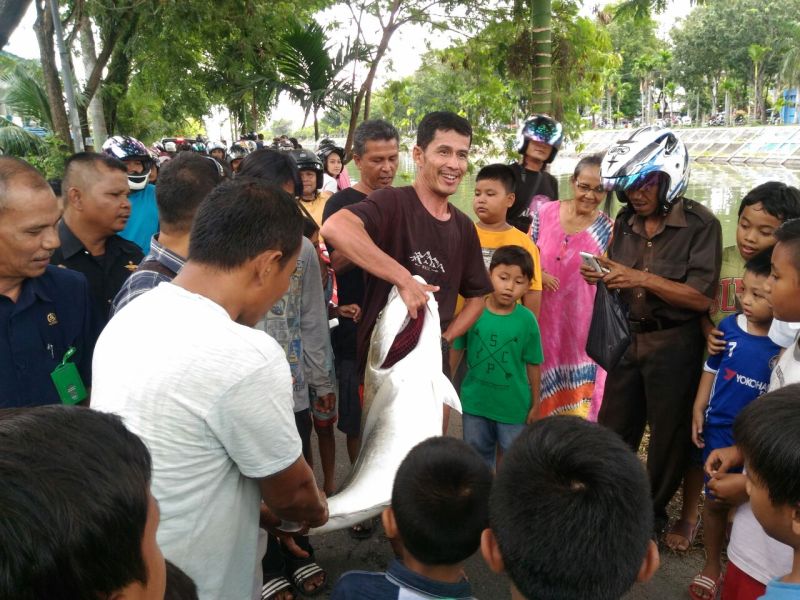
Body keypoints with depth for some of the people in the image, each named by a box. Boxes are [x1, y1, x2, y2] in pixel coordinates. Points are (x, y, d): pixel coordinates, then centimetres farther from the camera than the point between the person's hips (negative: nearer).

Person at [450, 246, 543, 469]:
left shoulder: (527, 320, -13)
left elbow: (532, 364, -5)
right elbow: (456, 350, 0)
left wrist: (535, 403, 1)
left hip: (514, 406, -1)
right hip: (475, 402, 2)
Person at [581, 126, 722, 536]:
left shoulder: (700, 224, -14)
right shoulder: (626, 222, 4)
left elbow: (701, 298, -19)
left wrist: (643, 279, -24)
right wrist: (604, 277, -10)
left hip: (674, 344, -5)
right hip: (629, 339, 6)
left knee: (669, 434, 12)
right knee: (613, 428, 16)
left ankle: (654, 512, 33)